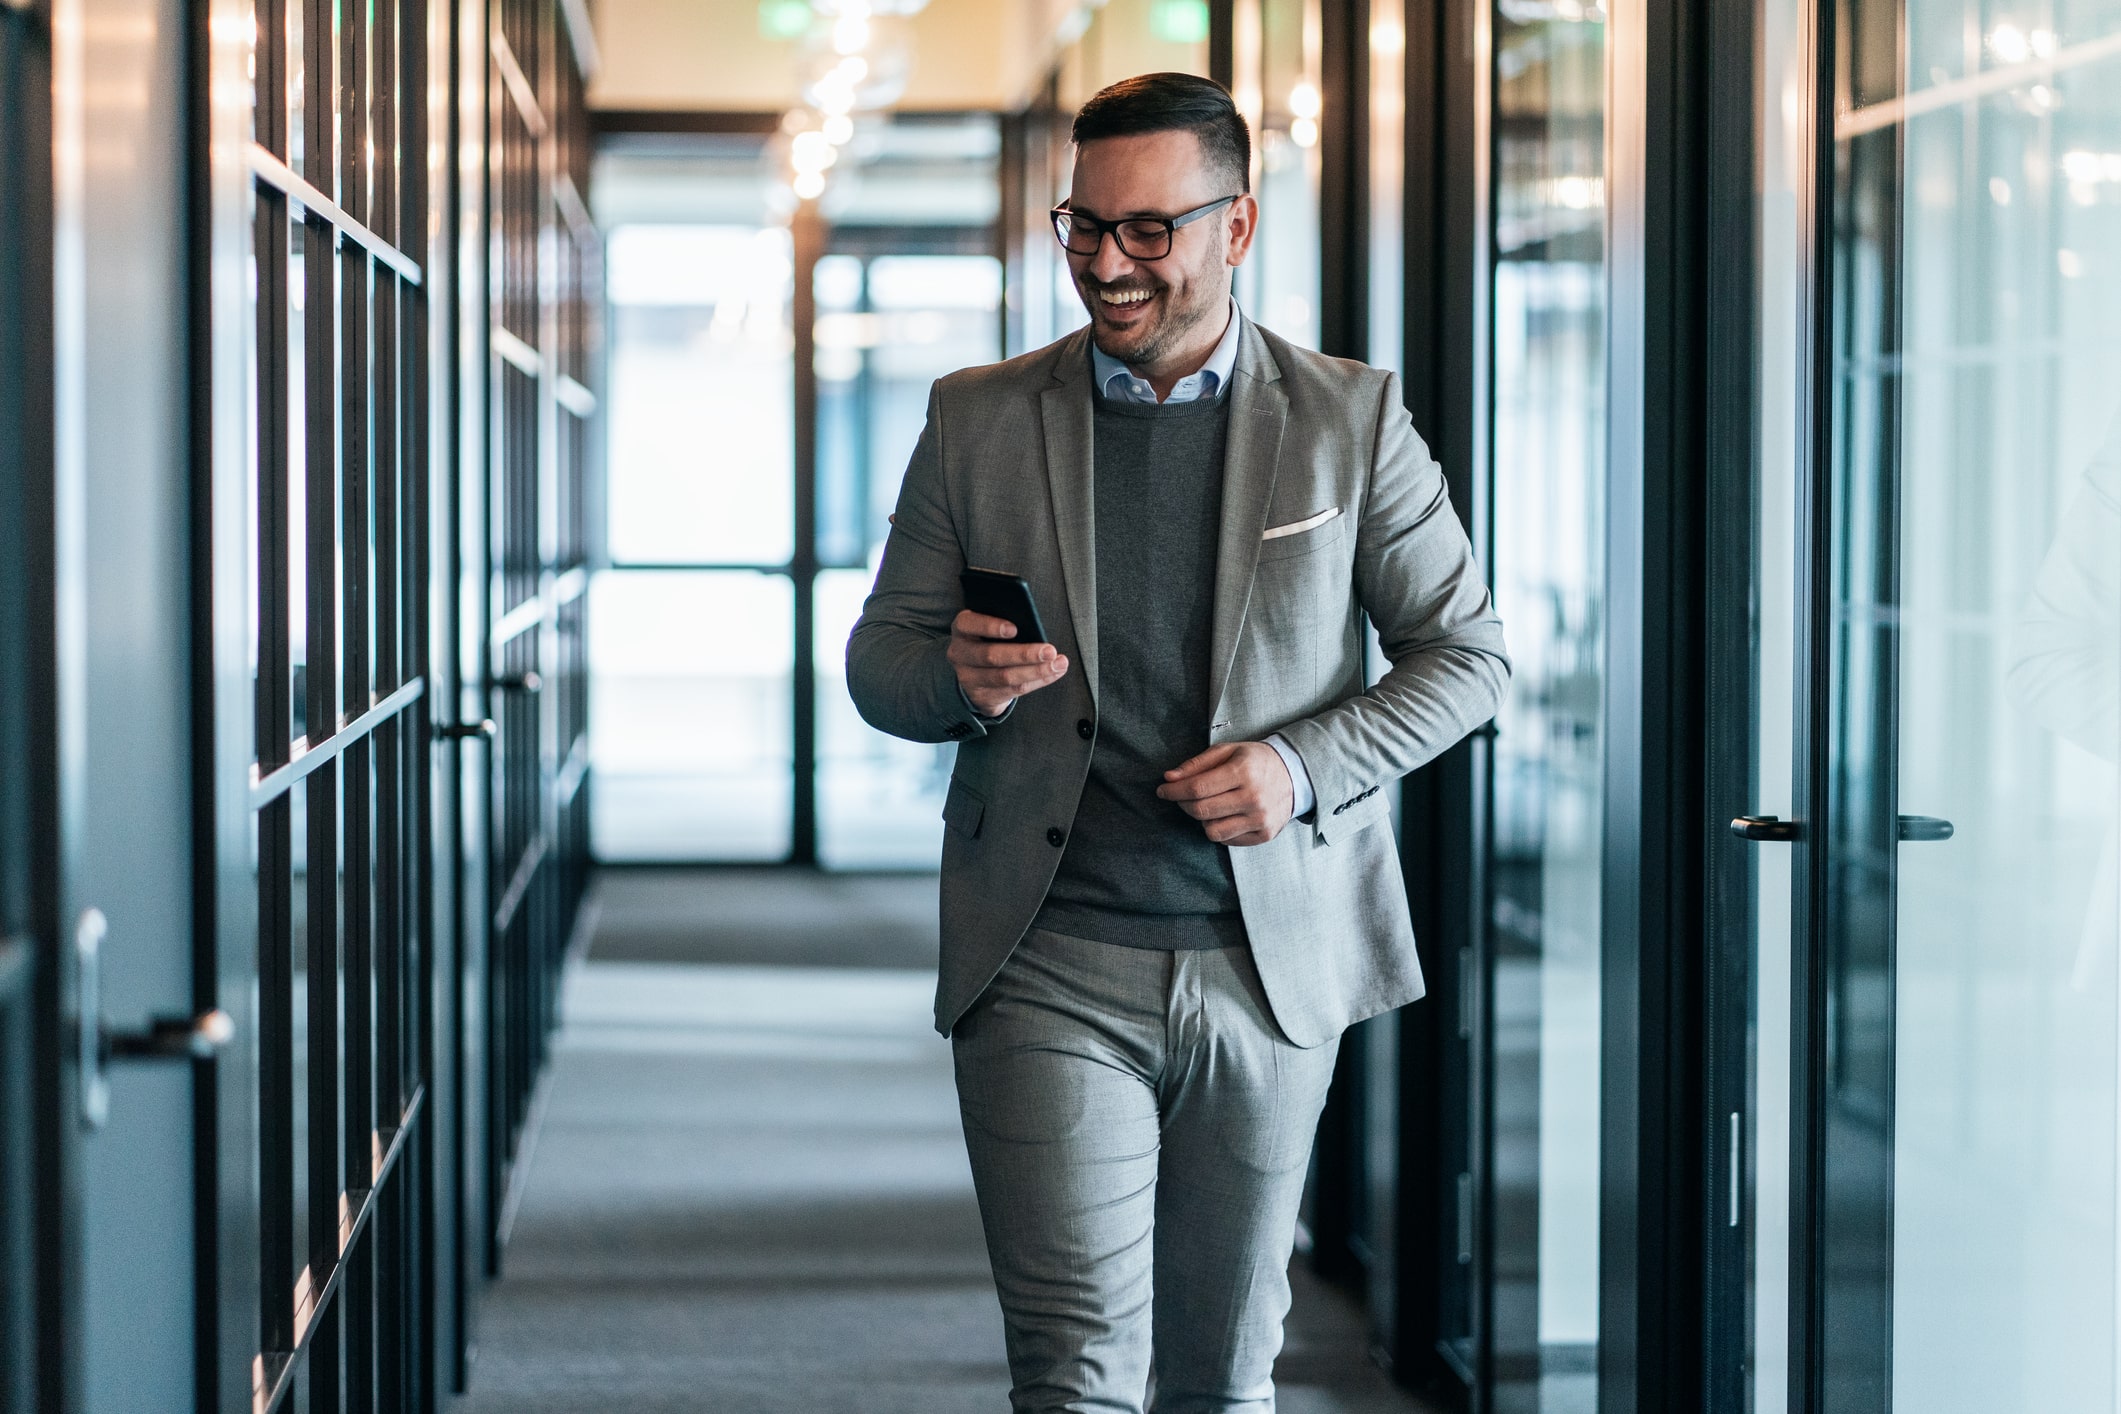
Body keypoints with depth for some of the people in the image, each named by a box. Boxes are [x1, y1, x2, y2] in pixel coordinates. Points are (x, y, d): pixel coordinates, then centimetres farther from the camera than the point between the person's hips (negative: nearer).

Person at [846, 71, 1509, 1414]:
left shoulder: (1350, 419, 3)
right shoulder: (979, 419, 4)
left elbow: (1467, 651, 6)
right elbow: (881, 660, 10)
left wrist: (1307, 768, -11)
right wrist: (958, 677, -14)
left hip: (1270, 964, 1)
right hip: (1049, 969, -1)